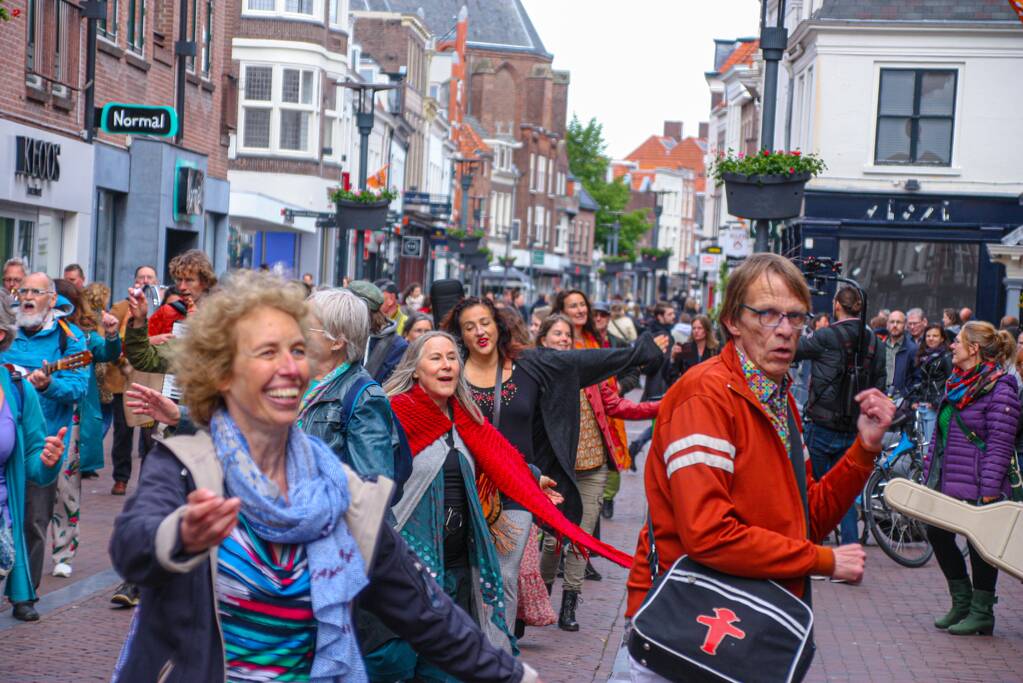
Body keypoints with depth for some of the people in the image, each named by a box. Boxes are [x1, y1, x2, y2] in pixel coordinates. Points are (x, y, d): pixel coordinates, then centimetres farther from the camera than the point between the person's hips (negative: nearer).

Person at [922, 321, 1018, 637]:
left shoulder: (1000, 389, -13)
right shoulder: (957, 382, 13)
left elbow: (1000, 443, -17)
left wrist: (989, 490, -20)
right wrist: (930, 472, 17)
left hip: (975, 486, -9)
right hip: (945, 481, 9)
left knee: (979, 545, 2)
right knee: (937, 534, 10)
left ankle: (981, 612, 15)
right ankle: (962, 602, 25)